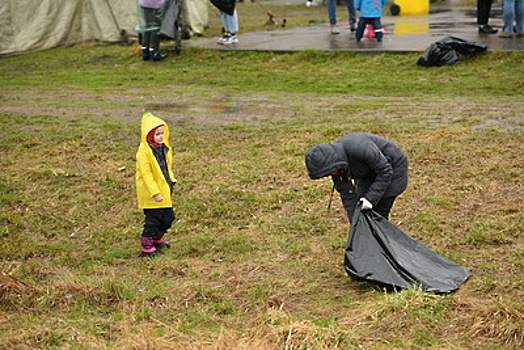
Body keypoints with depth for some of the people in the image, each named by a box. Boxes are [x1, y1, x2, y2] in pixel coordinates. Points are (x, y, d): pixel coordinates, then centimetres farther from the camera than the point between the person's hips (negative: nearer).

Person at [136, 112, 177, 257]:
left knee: (168, 218, 15)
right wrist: (155, 192, -22)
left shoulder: (164, 148, 8)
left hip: (164, 191, 8)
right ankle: (147, 248, 14)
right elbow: (146, 174, -20)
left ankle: (157, 239, 36)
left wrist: (171, 181, 6)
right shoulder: (144, 151, -18)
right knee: (152, 220, 0)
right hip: (150, 195, -8)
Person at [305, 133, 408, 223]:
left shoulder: (359, 148, -40)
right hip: (370, 174, 7)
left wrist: (371, 197, -31)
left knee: (379, 215, -10)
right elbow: (346, 193, -8)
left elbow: (385, 171, -28)